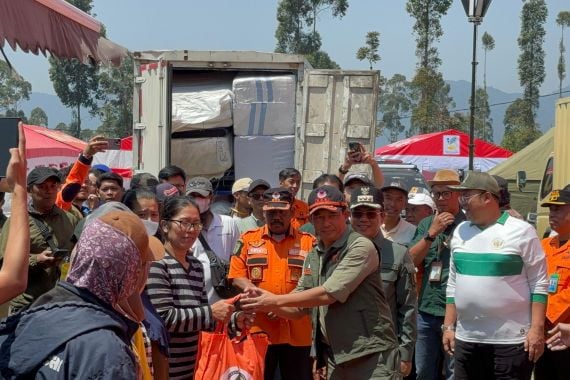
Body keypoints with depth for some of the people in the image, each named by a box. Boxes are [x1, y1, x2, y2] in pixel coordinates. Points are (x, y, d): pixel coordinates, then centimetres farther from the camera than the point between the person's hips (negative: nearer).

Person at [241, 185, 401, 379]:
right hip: (336, 356, 7)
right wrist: (265, 302, -4)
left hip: (372, 355, -7)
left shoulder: (361, 247, -12)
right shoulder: (313, 257, 12)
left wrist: (276, 300, -15)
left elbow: (329, 293, -20)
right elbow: (299, 305, 15)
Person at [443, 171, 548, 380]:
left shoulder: (521, 231, -6)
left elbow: (539, 284, -7)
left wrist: (537, 329, -13)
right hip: (466, 339, 6)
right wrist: (449, 326, 12)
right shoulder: (460, 231, 10)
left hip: (511, 340, -5)